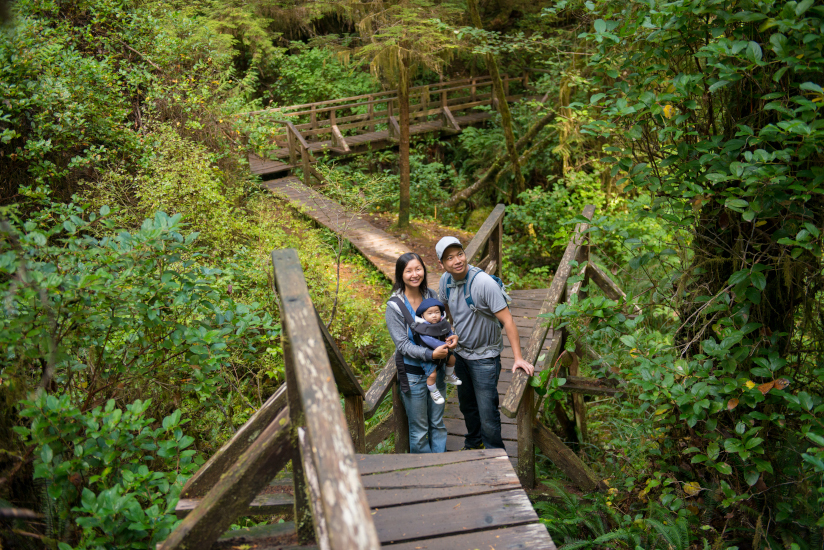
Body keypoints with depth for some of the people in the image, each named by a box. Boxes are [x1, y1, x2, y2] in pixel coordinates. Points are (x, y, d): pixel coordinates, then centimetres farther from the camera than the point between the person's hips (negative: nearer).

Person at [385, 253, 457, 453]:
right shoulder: (395, 306, -15)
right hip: (413, 374, -5)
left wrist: (451, 337, -12)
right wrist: (431, 354, -29)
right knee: (419, 430, 10)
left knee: (438, 423, 19)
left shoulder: (431, 295, -1)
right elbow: (402, 344, -17)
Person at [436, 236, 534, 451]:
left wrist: (518, 358, -30)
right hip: (460, 352, 7)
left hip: (484, 357, -6)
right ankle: (474, 444, 48)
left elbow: (507, 321, -27)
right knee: (467, 404, 24)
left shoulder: (484, 283, -28)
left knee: (487, 411, -2)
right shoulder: (446, 280, -8)